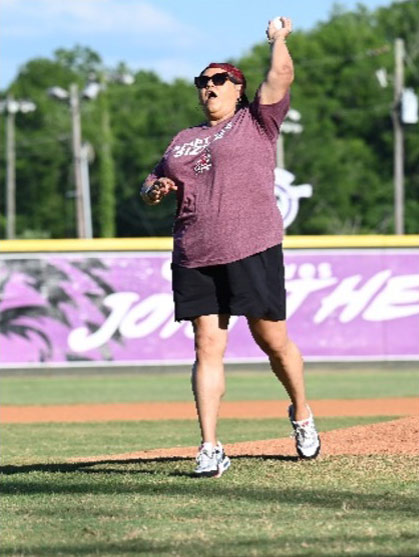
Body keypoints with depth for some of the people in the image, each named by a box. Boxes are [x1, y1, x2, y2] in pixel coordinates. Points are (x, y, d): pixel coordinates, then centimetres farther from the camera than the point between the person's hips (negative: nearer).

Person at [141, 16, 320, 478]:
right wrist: (155, 189, 2)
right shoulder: (183, 140, 22)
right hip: (194, 259, 4)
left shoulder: (257, 123, 7)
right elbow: (149, 188, 26)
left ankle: (302, 415, 28)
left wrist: (278, 38, 13)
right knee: (207, 347, -3)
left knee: (273, 340, 1)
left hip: (252, 251, -4)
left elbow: (281, 74, -4)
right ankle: (209, 449, -7)